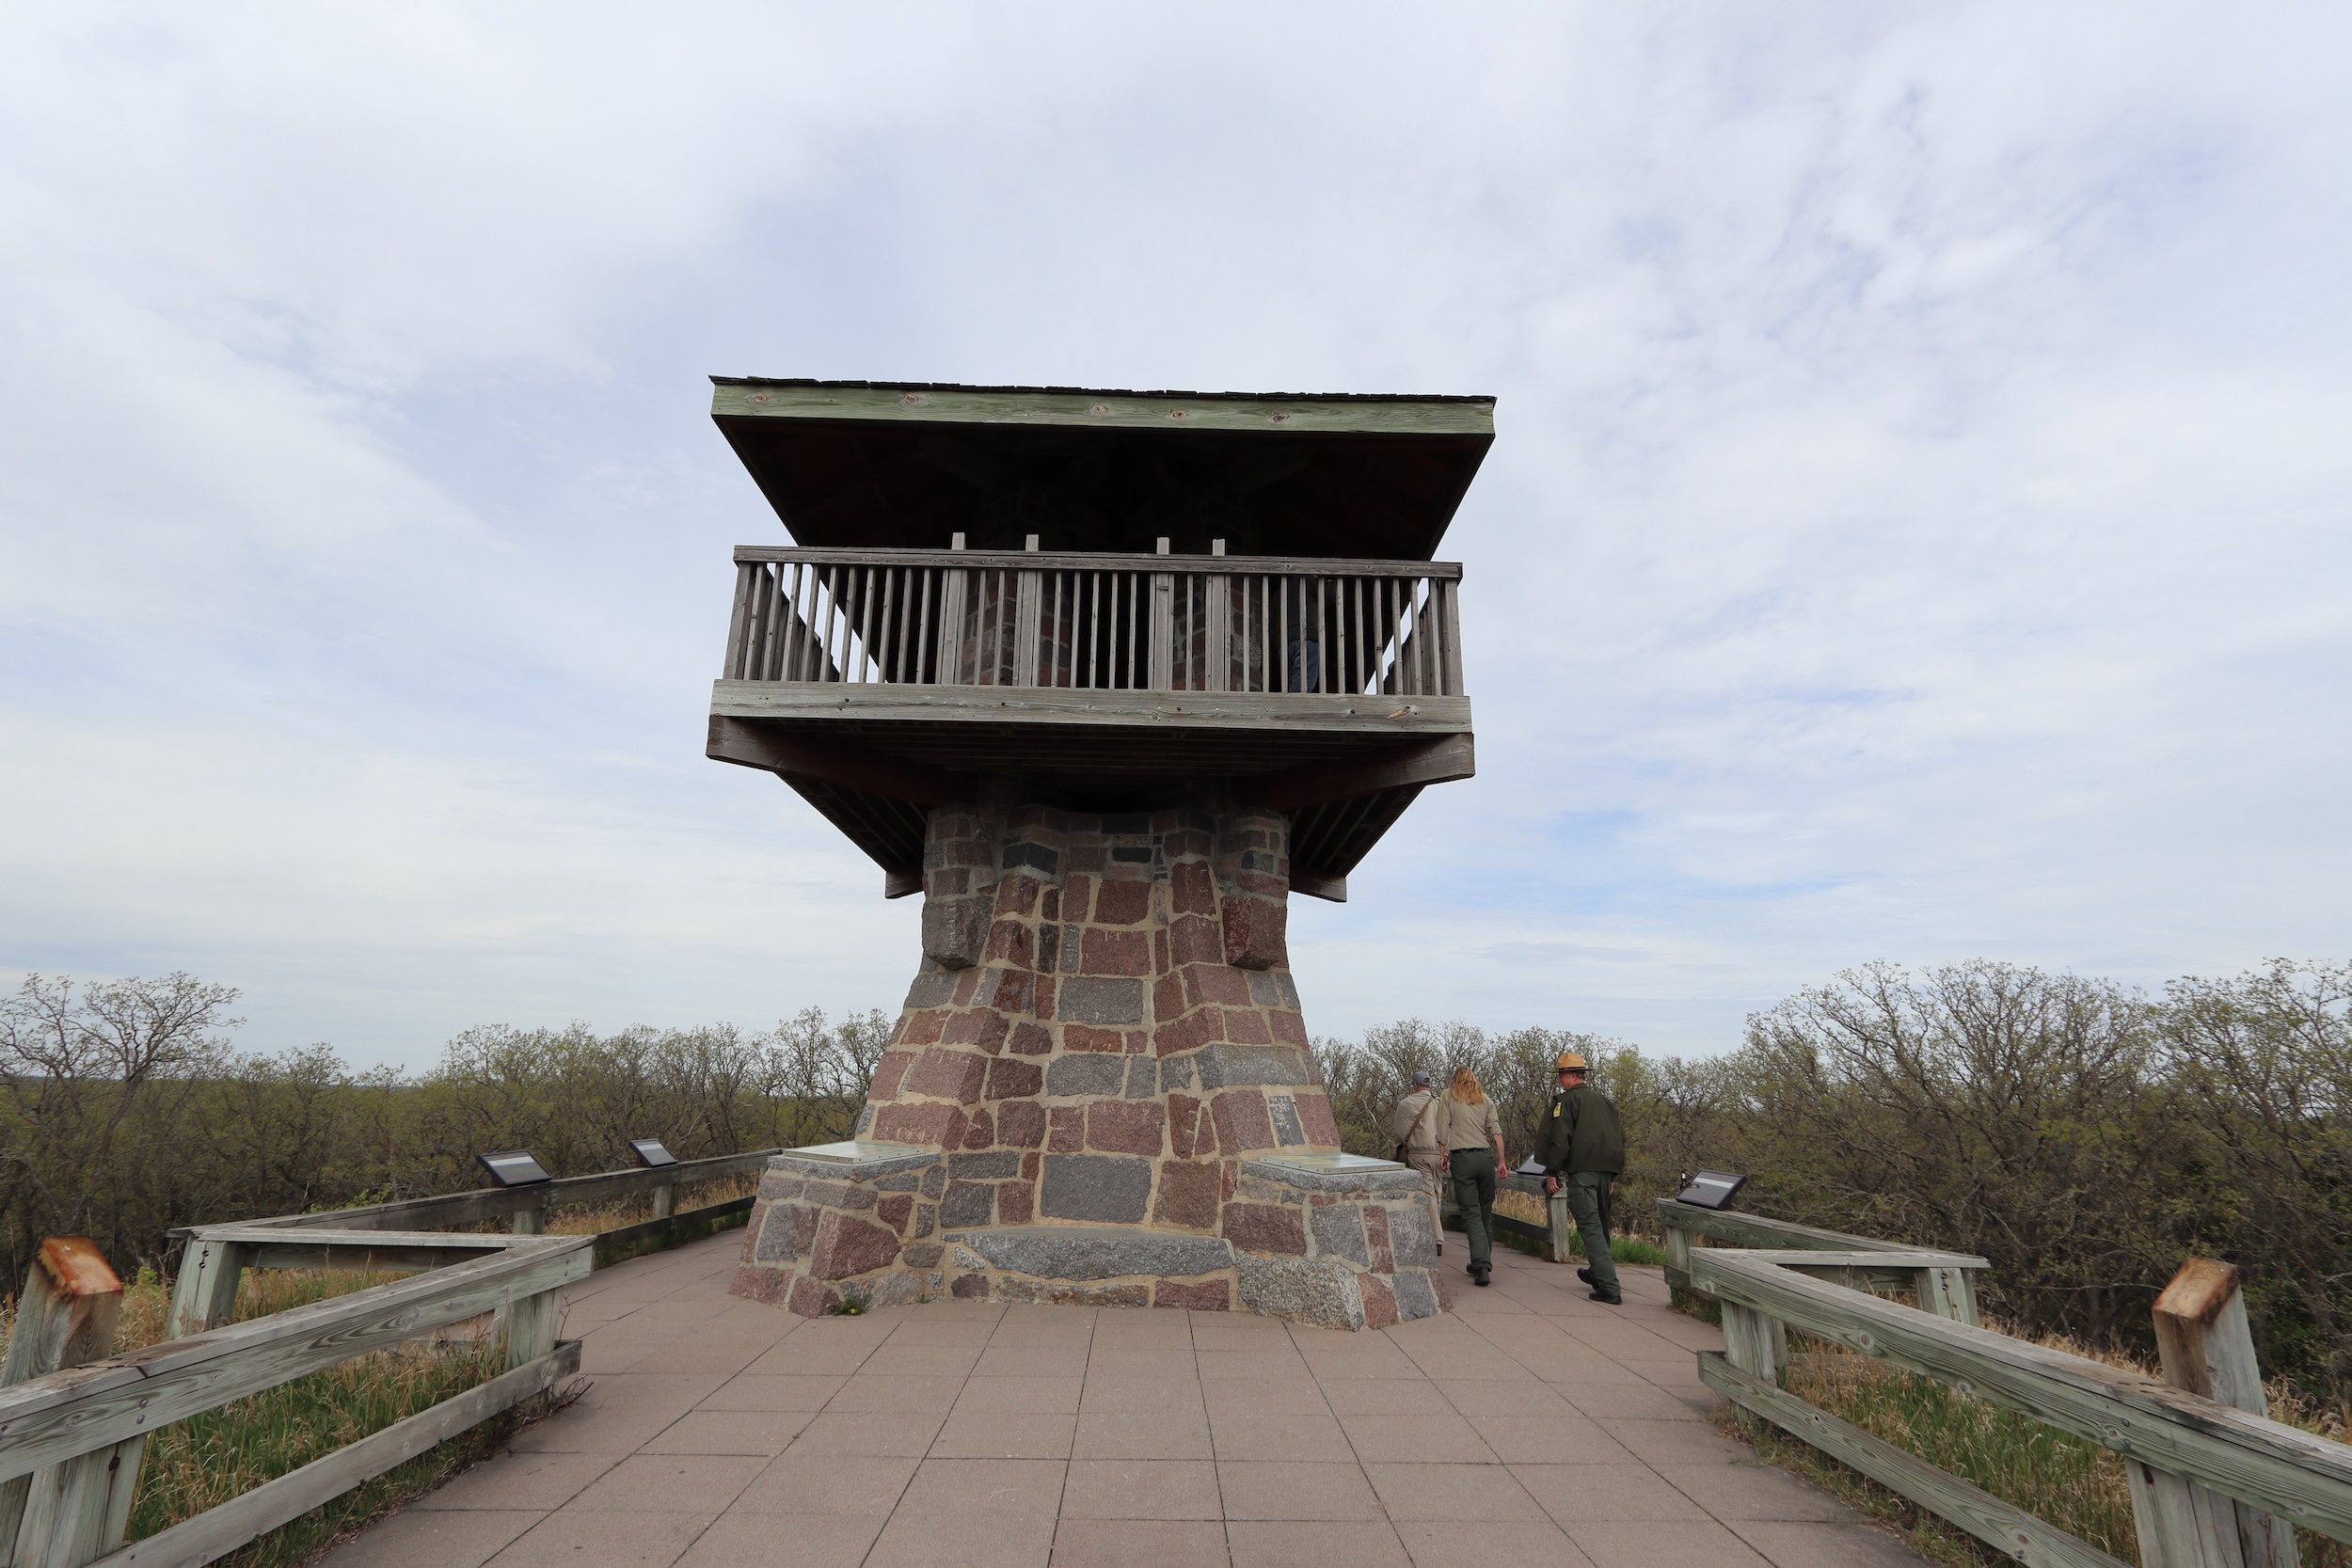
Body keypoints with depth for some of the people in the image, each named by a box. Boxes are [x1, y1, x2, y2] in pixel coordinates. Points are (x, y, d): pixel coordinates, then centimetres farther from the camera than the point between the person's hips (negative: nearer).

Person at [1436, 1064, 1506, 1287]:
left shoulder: (1448, 1096, 7)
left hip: (1462, 1158, -3)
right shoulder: (1486, 1100, 14)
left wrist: (1443, 1155, 7)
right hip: (1485, 1157, 3)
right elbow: (1496, 1133, 6)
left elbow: (1443, 1129, 0)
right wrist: (1501, 1161, 7)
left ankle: (1481, 1265, -16)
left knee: (1471, 1212, -5)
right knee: (1486, 1212, 13)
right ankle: (1483, 1264, 20)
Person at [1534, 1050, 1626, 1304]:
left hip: (1581, 1170, -8)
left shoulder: (1566, 1100, -6)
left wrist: (1551, 1172, -7)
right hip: (1606, 1169, 8)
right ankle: (1597, 1273, 36)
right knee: (1601, 1223, 20)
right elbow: (1621, 1135, 20)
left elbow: (1559, 1139, -14)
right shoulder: (1603, 1099, 17)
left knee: (1589, 1226, -8)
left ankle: (1609, 1288, -14)